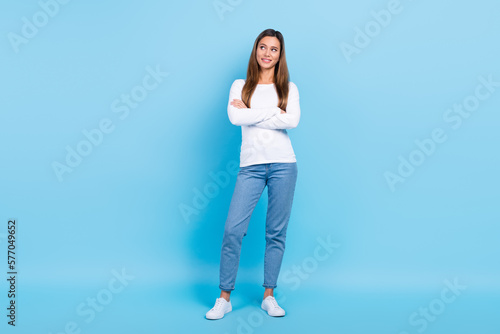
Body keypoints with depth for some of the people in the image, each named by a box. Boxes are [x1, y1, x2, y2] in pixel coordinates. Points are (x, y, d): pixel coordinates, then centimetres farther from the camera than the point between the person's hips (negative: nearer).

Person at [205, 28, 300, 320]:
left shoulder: (289, 88, 10)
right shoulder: (240, 86, 10)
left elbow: (293, 121, -9)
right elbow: (235, 117, -9)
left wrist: (251, 114, -8)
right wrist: (275, 112, -8)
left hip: (283, 164, 1)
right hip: (251, 166, 0)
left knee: (276, 232, 5)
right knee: (233, 229, -7)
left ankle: (269, 296, 18)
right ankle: (224, 298, 6)